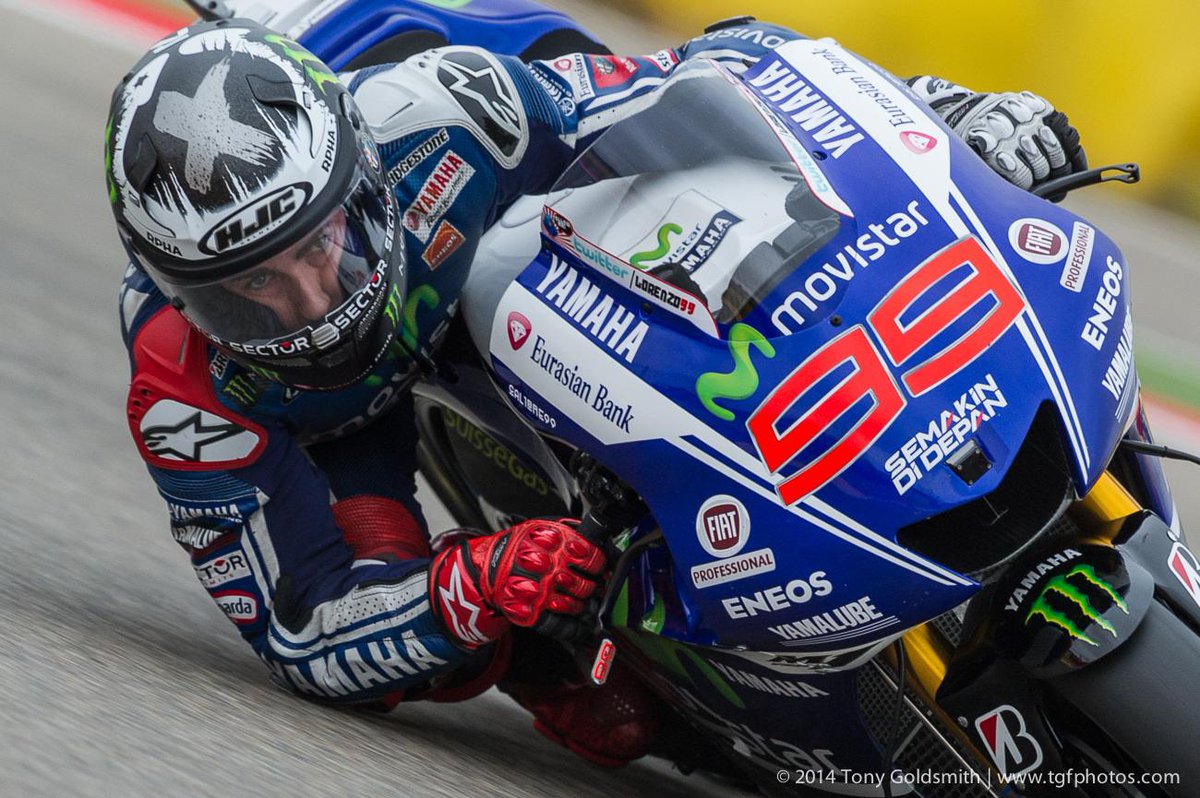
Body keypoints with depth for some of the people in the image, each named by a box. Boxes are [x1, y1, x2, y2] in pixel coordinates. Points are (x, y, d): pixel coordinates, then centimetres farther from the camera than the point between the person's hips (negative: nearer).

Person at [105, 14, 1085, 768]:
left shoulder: (428, 117, -40)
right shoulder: (182, 381, -39)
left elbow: (720, 73, -31)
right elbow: (300, 631, -34)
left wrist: (944, 110, -41)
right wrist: (471, 595, -53)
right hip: (340, 421, -3)